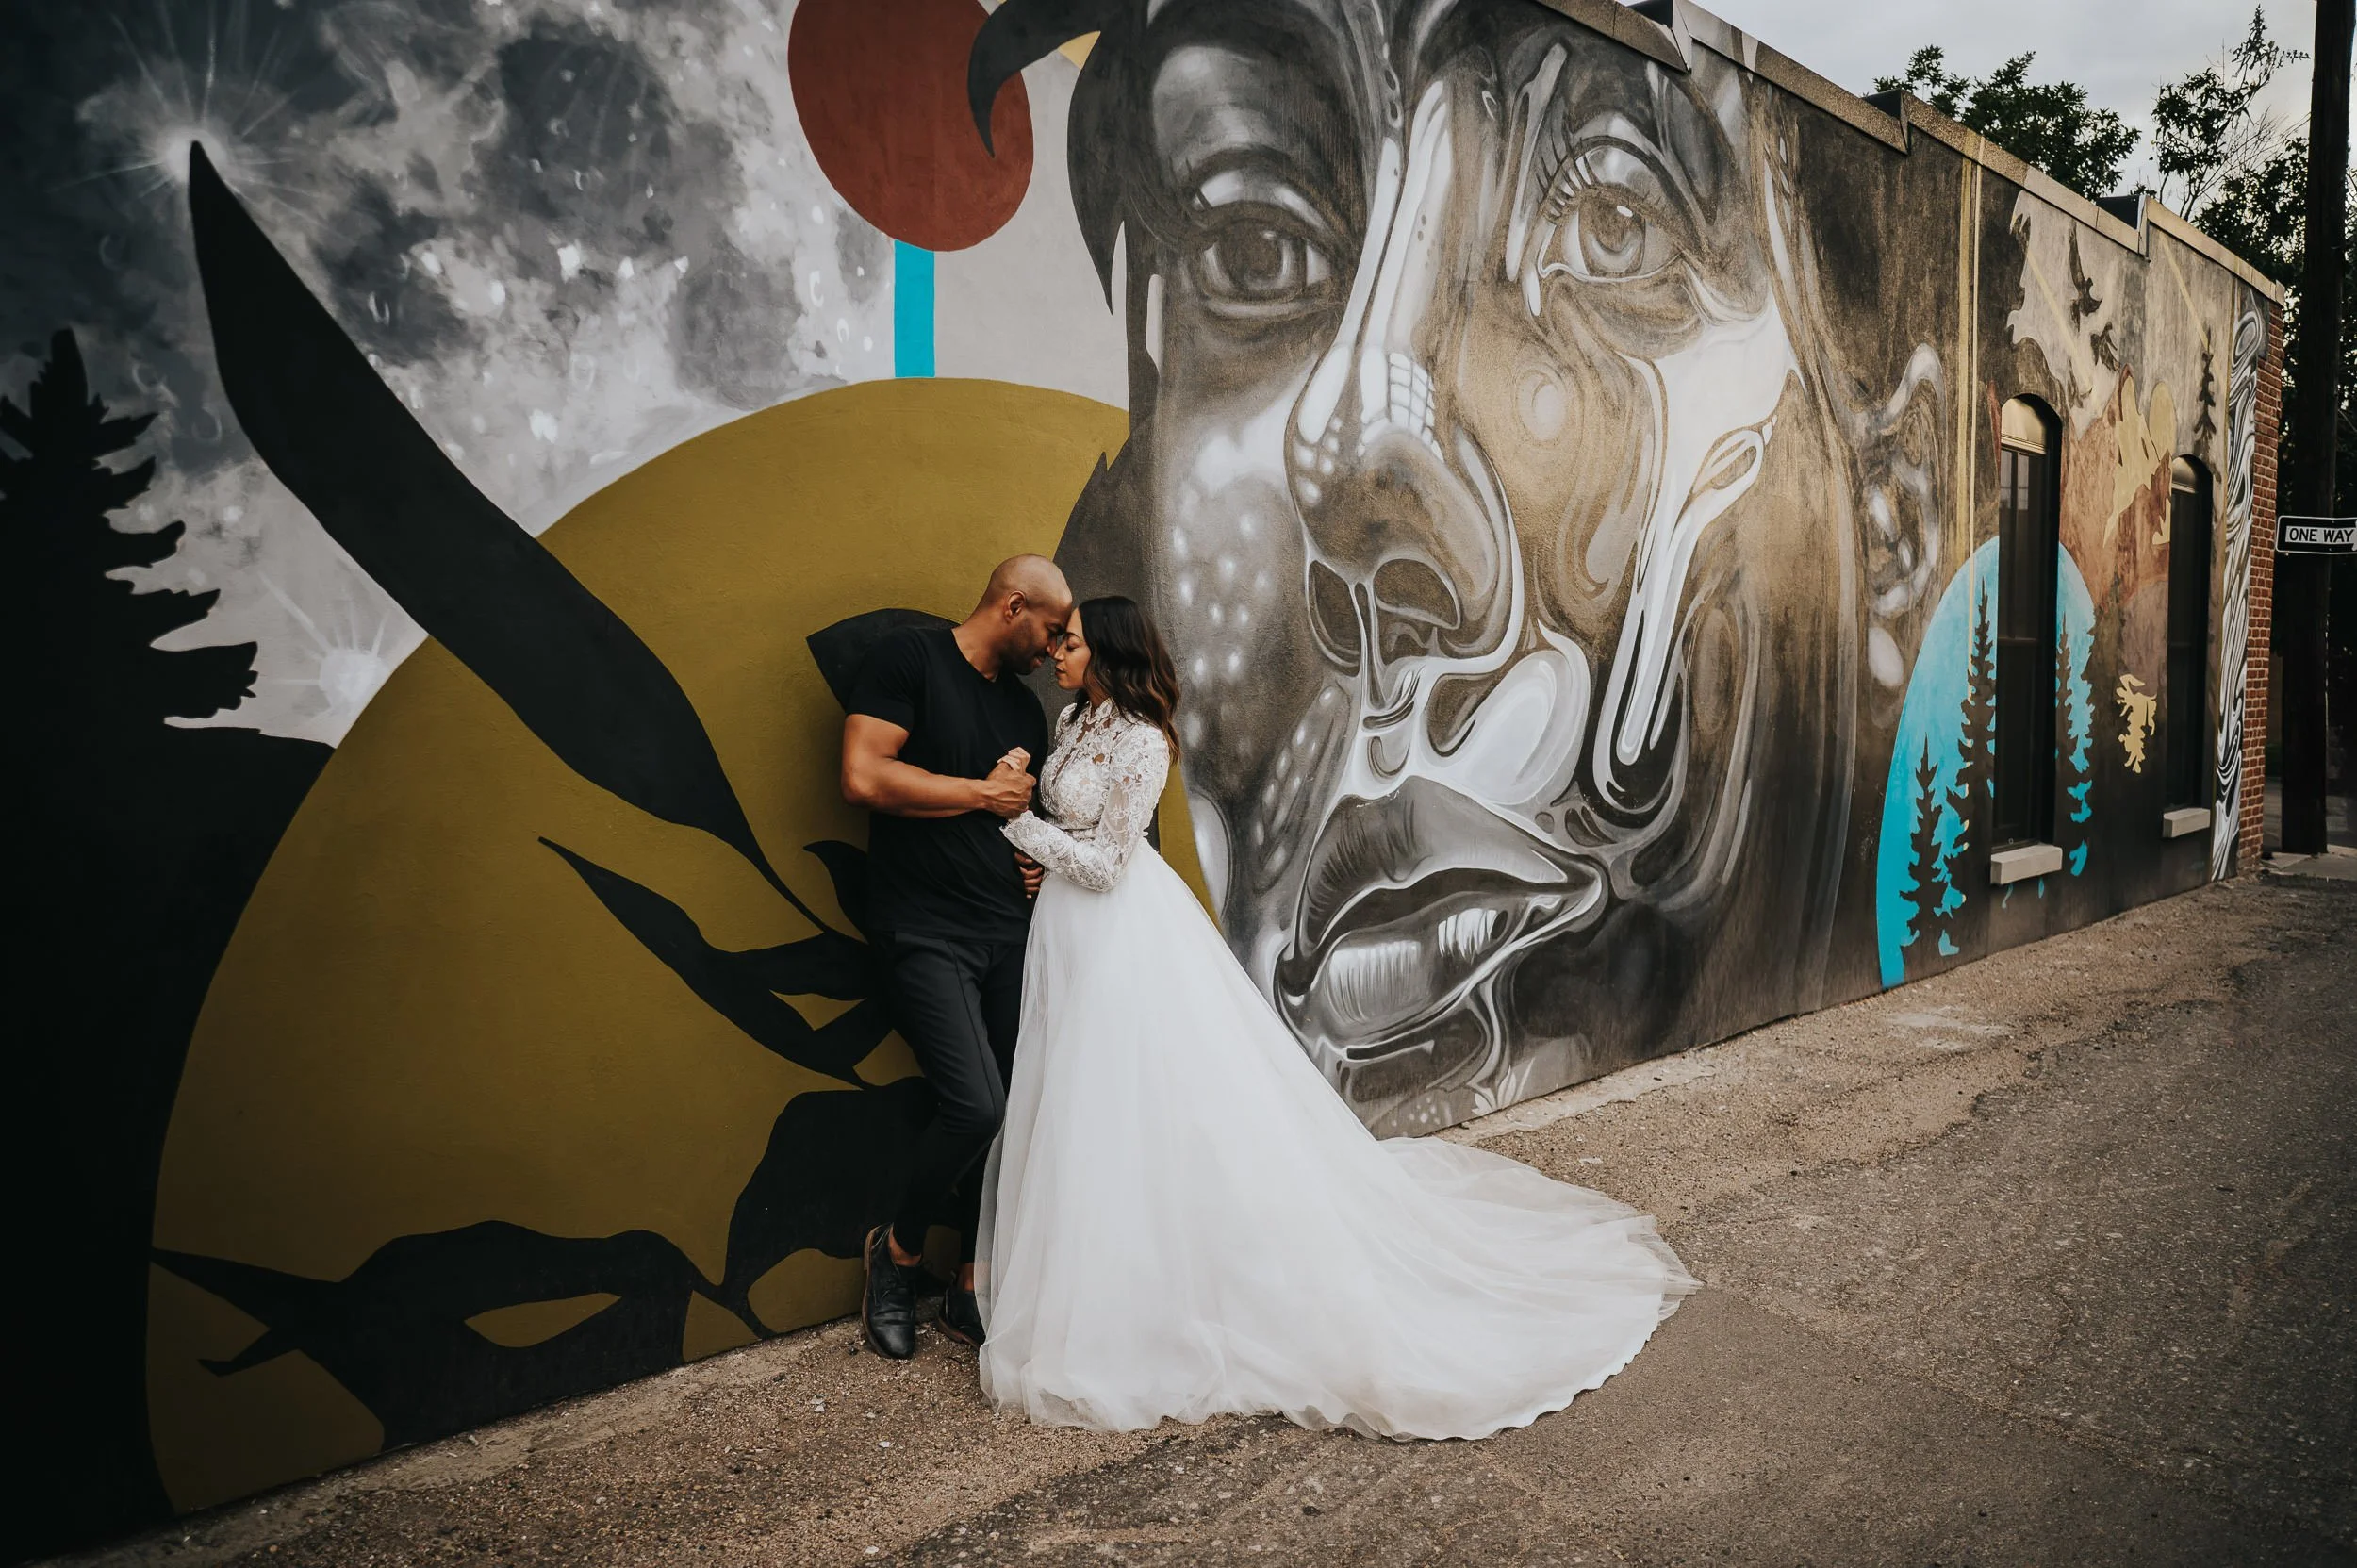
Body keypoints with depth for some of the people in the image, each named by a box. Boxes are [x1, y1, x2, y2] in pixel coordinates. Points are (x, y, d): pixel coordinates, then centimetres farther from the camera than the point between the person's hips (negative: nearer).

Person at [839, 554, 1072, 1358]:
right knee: (976, 1105, -16)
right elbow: (864, 777, -16)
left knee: (1014, 1110, 4)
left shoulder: (1025, 704, 17)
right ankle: (899, 1248, 13)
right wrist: (986, 793, -8)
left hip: (1010, 931, 7)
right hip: (928, 934, -7)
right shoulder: (906, 659, -4)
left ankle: (972, 1287, 20)